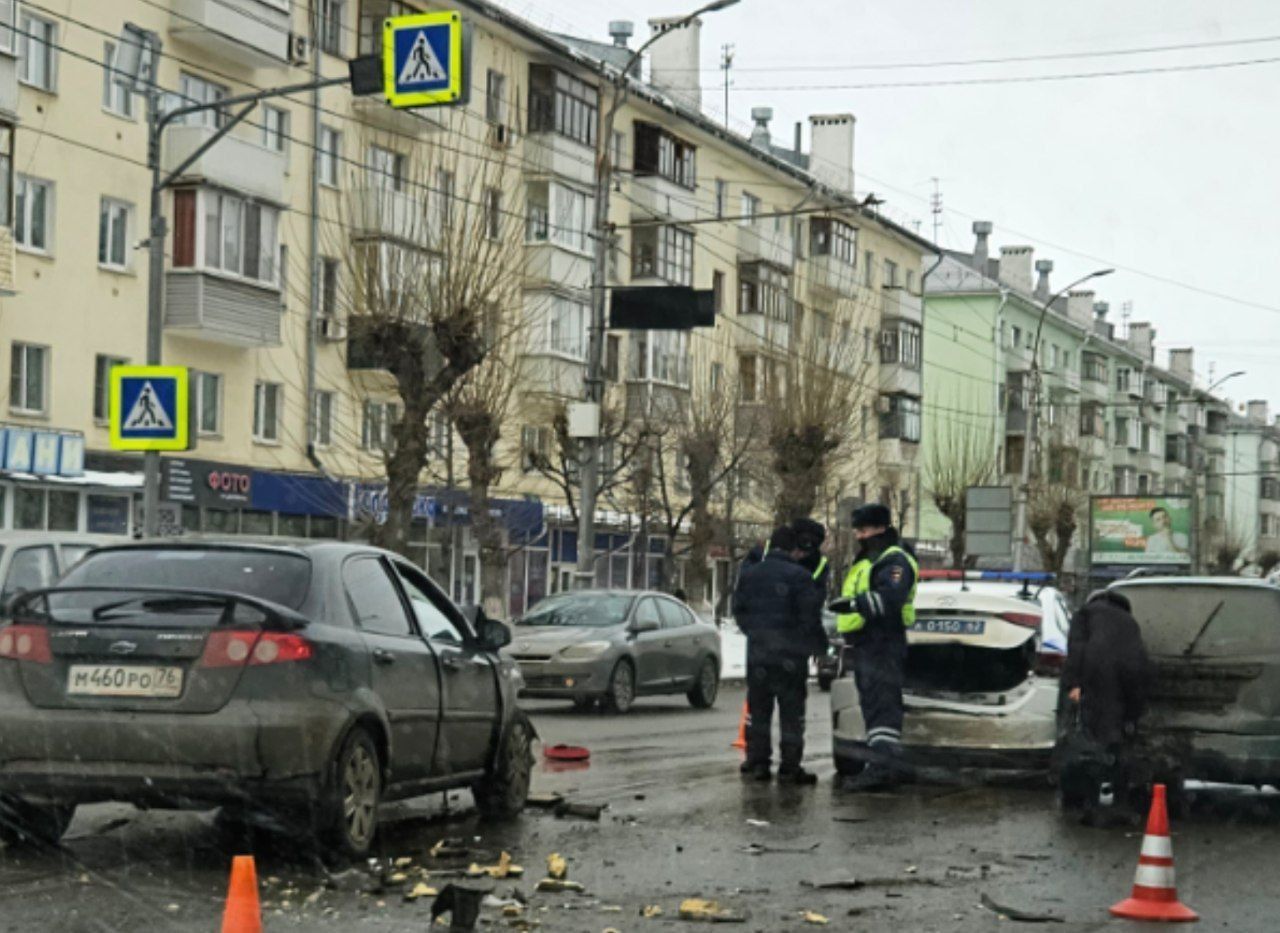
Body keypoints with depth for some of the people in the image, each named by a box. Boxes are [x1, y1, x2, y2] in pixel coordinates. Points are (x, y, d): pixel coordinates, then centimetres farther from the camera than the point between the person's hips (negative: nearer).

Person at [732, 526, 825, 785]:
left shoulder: (748, 574, 5)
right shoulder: (799, 576, -12)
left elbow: (739, 610, 10)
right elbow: (810, 616, -11)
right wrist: (814, 643, 4)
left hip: (757, 651, 5)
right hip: (791, 654, -4)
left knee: (758, 710, 13)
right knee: (791, 713, 1)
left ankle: (757, 763, 14)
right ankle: (789, 767, 0)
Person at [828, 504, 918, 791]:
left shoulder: (894, 561, -9)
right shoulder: (867, 561, 25)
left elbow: (889, 598, -26)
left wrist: (855, 603, -34)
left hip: (882, 646, -11)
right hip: (866, 645, 11)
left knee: (882, 705, -16)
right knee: (873, 705, 12)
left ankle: (883, 765, -23)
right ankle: (881, 766, 16)